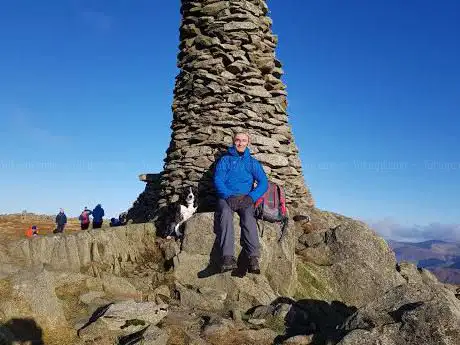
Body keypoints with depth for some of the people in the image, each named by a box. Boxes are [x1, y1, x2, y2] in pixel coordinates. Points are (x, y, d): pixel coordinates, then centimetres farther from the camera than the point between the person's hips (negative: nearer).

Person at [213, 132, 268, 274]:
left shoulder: (253, 162, 21)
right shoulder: (225, 160, 18)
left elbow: (263, 183, 7)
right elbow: (218, 180, 3)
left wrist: (251, 197, -11)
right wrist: (229, 196, -14)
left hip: (246, 198, 1)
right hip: (226, 197, -1)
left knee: (248, 216, -33)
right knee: (225, 214, -35)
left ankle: (252, 258, -49)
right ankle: (227, 257, -51)